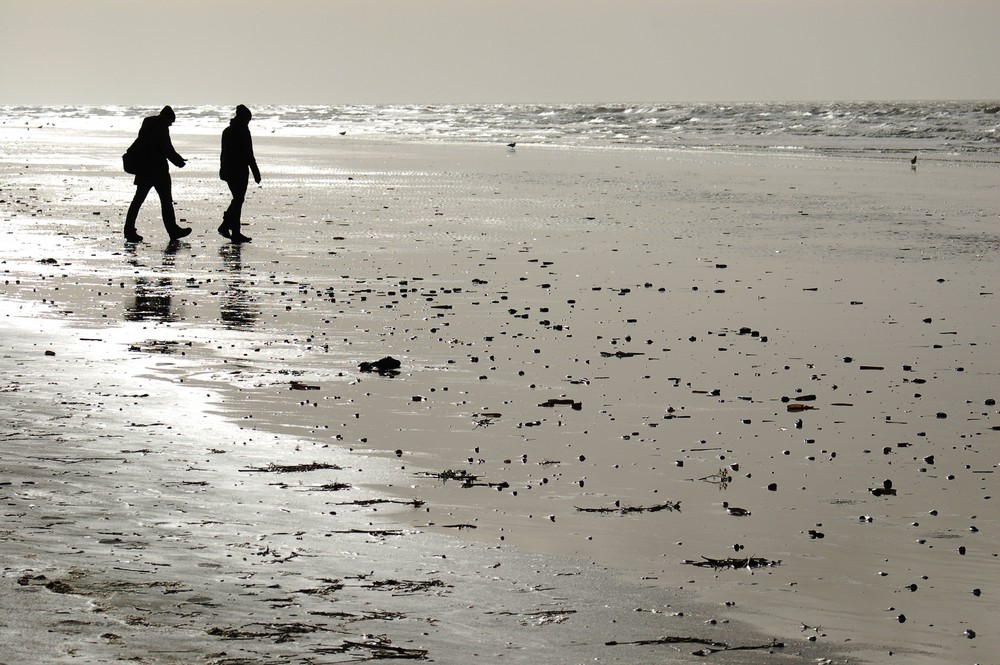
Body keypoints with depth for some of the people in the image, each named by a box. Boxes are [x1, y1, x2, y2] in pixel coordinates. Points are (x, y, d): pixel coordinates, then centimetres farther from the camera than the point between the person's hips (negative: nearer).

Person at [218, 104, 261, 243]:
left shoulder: (227, 131, 11)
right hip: (240, 171, -8)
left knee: (237, 199, 18)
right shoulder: (244, 131, -12)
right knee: (239, 199, -2)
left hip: (228, 170, 8)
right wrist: (256, 173, -11)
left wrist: (222, 170, 23)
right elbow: (248, 154, -15)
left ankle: (225, 226, 12)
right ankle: (235, 233, -1)